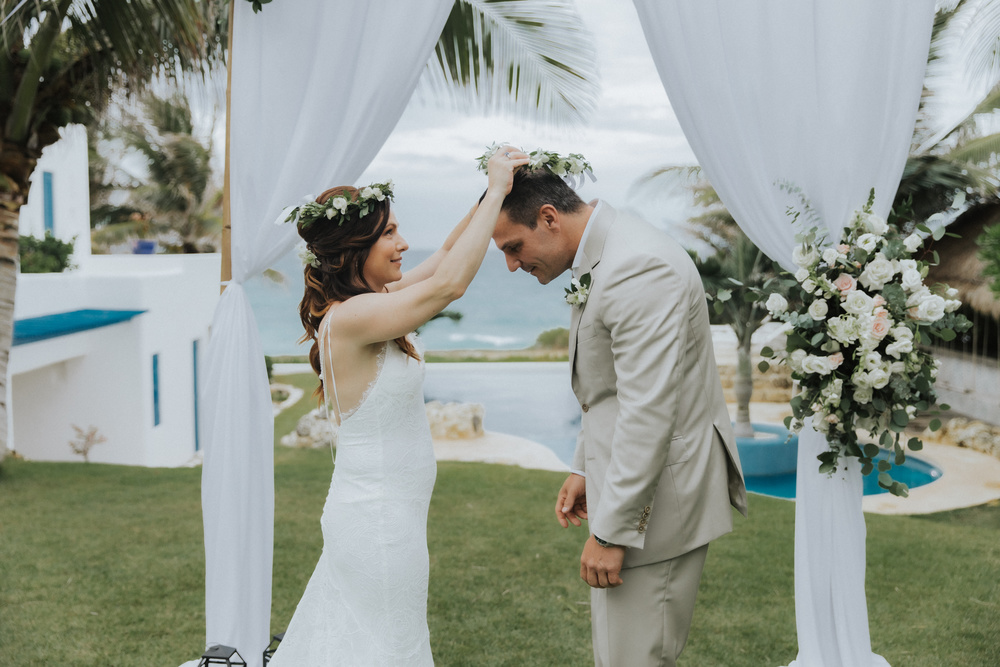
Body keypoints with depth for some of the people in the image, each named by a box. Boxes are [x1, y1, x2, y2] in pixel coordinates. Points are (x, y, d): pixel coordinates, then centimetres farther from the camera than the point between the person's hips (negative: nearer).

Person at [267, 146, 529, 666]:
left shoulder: (370, 302, 4)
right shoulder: (349, 318, -23)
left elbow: (446, 255, 10)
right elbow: (448, 283, -30)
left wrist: (492, 192, 0)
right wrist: (496, 192, -22)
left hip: (372, 515, 9)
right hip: (380, 523, -9)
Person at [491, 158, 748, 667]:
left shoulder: (639, 268, -24)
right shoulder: (599, 259, 10)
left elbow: (648, 414, -26)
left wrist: (612, 530, -22)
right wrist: (585, 467, 18)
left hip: (657, 496, -10)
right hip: (628, 475, 10)